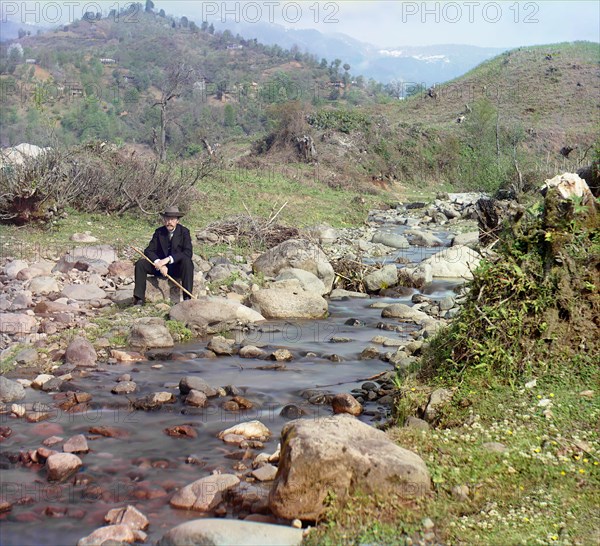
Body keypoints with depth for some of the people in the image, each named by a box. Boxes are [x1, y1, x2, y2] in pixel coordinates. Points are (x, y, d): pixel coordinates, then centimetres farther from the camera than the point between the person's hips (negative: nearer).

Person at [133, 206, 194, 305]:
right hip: (160, 266, 3)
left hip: (177, 268, -3)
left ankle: (187, 298, -35)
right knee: (140, 263, -19)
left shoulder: (184, 232, -7)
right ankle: (139, 299, -22)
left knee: (187, 261, -35)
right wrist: (159, 263, -26)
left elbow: (188, 253, -20)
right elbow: (149, 251, -6)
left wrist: (168, 259, -32)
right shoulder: (159, 232, 1)